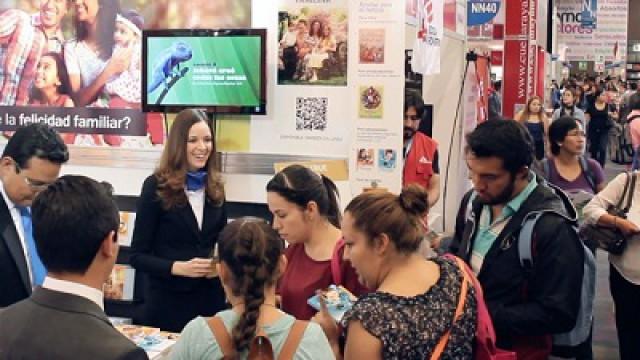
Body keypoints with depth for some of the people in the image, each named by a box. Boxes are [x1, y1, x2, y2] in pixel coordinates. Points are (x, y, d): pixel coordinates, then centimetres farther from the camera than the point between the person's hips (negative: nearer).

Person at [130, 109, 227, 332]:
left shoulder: (215, 188, 6)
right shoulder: (157, 187, -8)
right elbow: (138, 256, -8)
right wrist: (178, 267, -23)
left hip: (211, 301, 4)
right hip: (168, 302, -4)